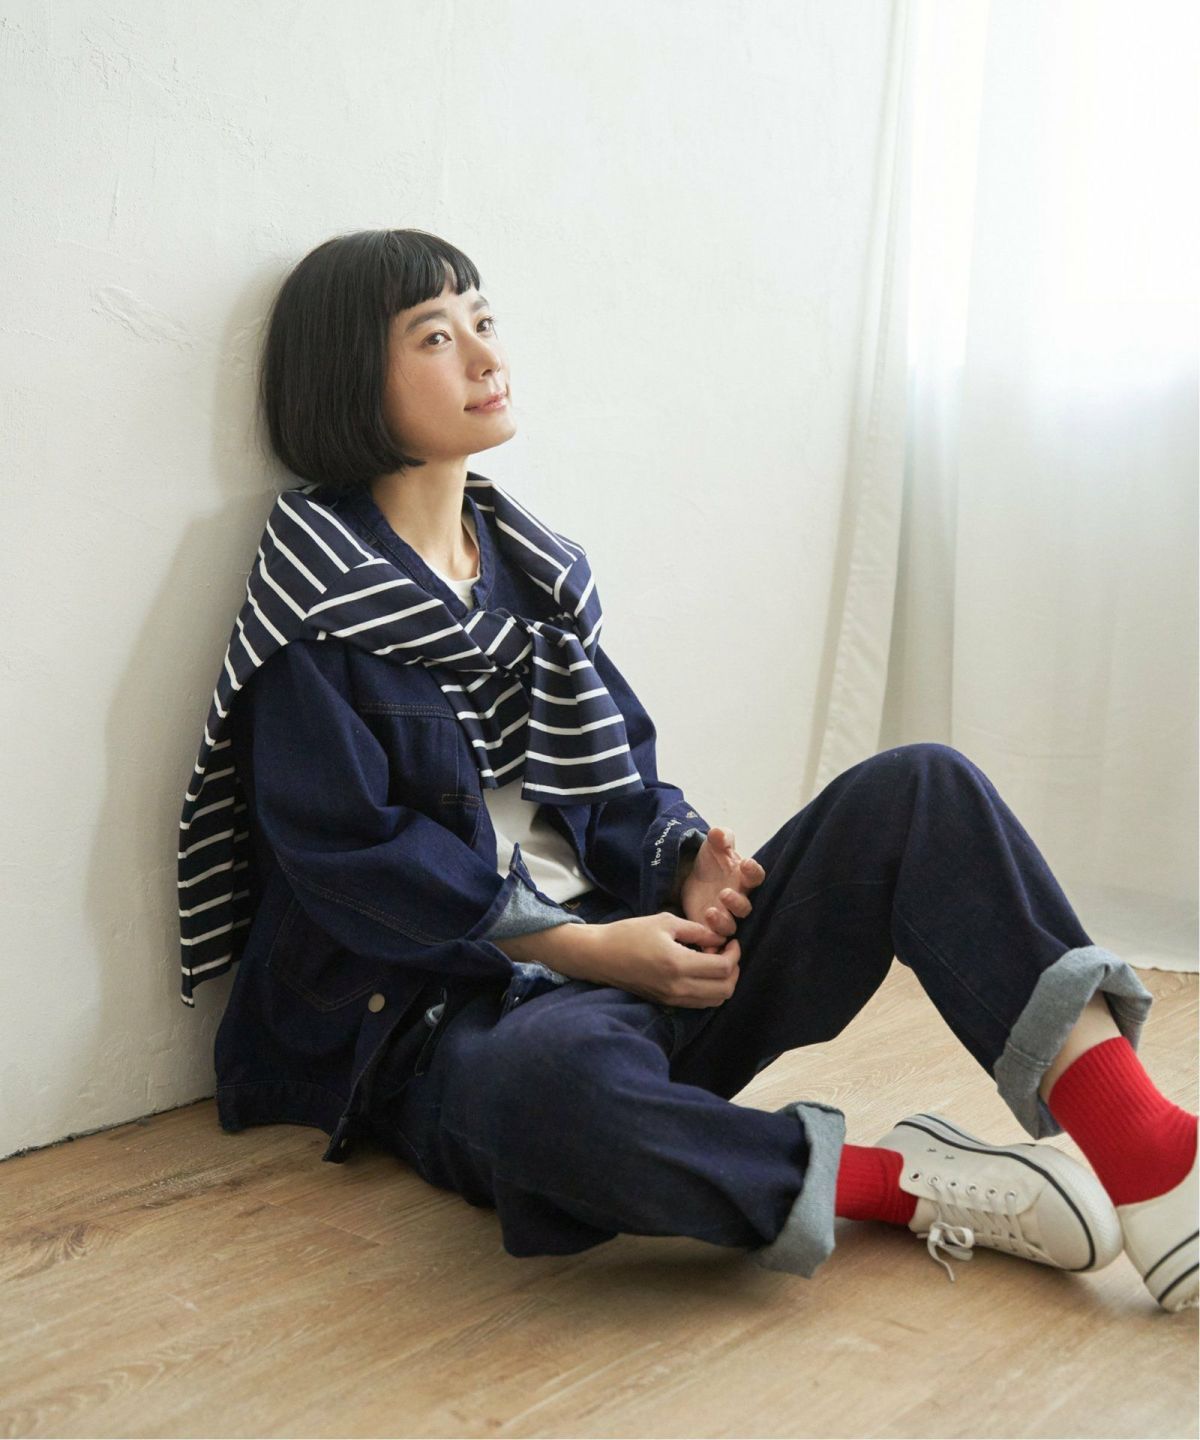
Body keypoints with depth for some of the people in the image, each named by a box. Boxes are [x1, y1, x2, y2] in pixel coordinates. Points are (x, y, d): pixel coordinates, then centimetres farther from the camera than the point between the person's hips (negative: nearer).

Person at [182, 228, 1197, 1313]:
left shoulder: (529, 560, 17)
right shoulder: (321, 594, -3)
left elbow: (616, 766, 15)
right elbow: (349, 854, -12)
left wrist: (684, 865, -8)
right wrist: (586, 947, -17)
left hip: (637, 965, 7)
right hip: (456, 1011, -6)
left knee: (923, 789, -10)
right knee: (564, 1077, -45)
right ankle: (900, 1181, -21)